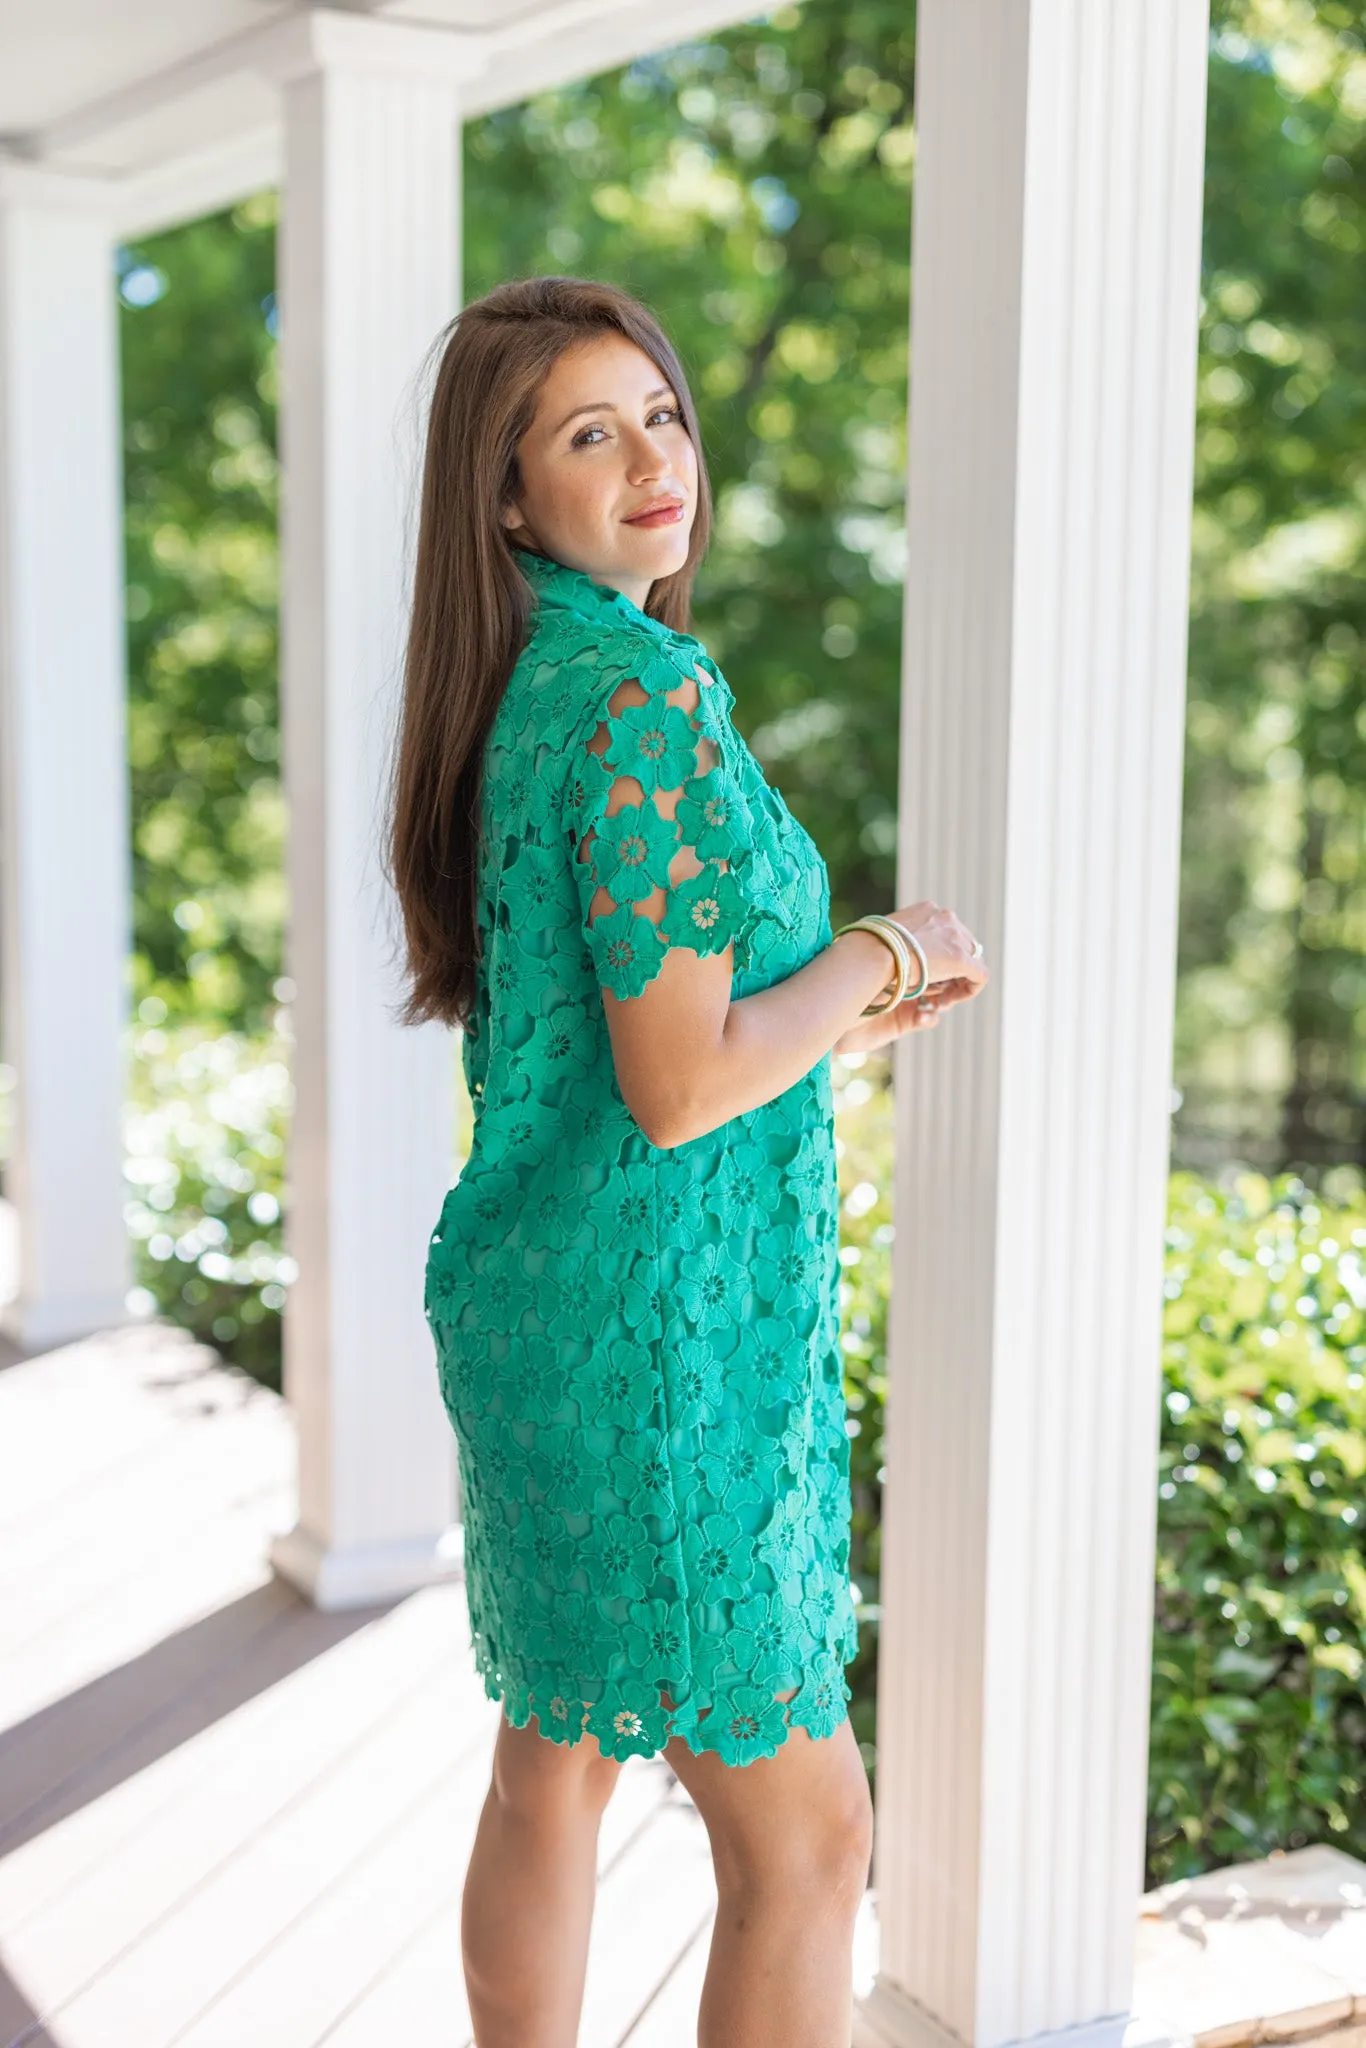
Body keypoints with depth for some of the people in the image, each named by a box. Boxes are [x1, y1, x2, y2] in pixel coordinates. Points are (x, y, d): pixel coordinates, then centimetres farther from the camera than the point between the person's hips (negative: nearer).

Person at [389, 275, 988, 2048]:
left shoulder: (517, 686, 10)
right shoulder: (645, 693, -19)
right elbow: (678, 1088, -23)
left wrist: (852, 1014, 11)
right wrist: (879, 954, -8)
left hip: (533, 1286, 10)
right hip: (660, 1312, -10)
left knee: (553, 1766, 20)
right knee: (804, 1832, 4)